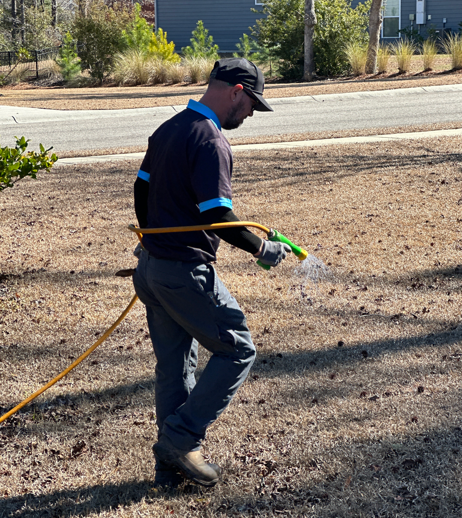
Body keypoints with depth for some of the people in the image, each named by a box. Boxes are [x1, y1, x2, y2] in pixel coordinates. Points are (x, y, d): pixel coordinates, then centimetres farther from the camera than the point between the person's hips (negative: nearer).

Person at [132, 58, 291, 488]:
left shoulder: (167, 130, 11)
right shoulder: (210, 142, -18)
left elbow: (141, 191, 19)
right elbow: (218, 217, -21)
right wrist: (263, 249, -8)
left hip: (151, 268, 10)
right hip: (186, 271, -10)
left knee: (173, 363, 15)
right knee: (237, 350, 3)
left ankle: (170, 466, 20)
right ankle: (179, 439, 1)